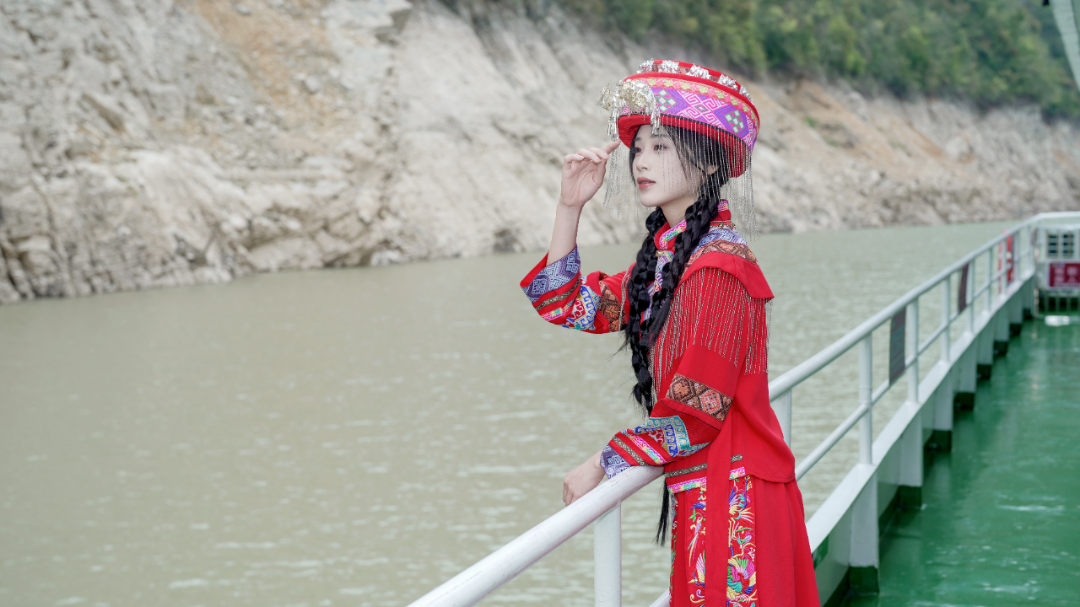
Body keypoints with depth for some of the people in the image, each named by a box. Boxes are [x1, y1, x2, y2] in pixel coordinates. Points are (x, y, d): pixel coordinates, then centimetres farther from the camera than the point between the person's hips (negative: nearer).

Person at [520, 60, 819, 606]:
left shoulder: (718, 267, -18)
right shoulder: (663, 258, 10)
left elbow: (696, 413, -20)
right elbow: (563, 304, 14)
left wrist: (601, 466, -11)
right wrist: (569, 207, 4)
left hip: (733, 498, -9)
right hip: (697, 497, 9)